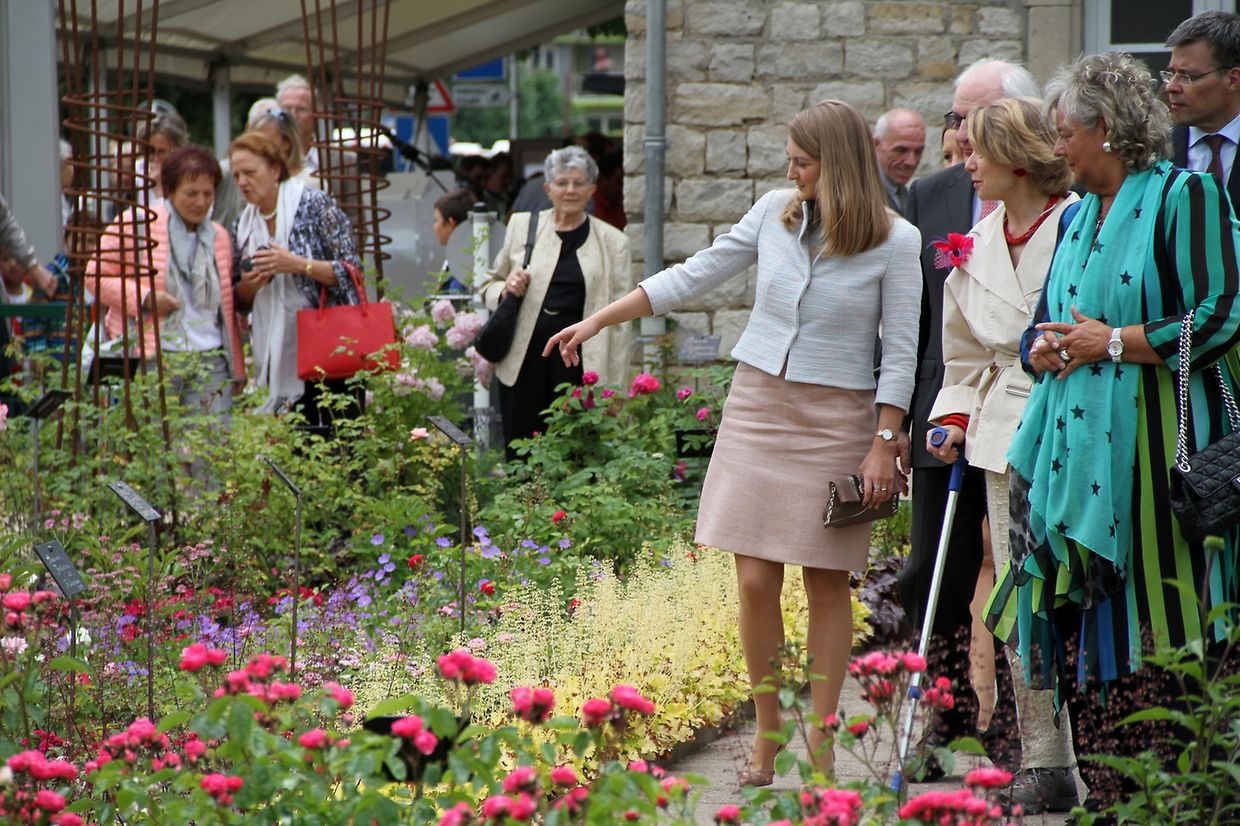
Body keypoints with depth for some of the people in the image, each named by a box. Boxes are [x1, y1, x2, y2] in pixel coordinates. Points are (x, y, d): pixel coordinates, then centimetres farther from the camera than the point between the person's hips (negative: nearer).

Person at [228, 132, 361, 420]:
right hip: (279, 359, 5)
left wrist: (297, 264, -20)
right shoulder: (243, 225, 10)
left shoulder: (314, 204, -5)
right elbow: (241, 300, 17)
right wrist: (249, 284, -5)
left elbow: (351, 271, -9)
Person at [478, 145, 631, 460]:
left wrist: (615, 388, 0)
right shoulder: (521, 225, 11)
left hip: (580, 362, -2)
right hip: (524, 358, 2)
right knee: (520, 458, 1)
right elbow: (490, 285, 21)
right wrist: (505, 290, -5)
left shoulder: (612, 242, 6)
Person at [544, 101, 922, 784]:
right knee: (755, 580, -1)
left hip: (836, 418, -3)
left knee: (827, 584, 2)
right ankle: (765, 738, 11)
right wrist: (598, 320, 8)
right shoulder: (775, 212, 4)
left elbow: (902, 352, -4)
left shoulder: (895, 241, -6)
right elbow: (694, 276, 10)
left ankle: (819, 745, 11)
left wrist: (883, 444, -10)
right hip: (757, 402, 3)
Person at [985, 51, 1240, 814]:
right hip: (1075, 447, 7)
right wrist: (1045, 346, 4)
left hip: (1152, 449, -7)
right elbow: (1045, 324, 27)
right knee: (1081, 635, 2)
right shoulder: (1078, 219, 20)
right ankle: (1106, 798, 7)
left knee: (1152, 643, -8)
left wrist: (1114, 342, -11)